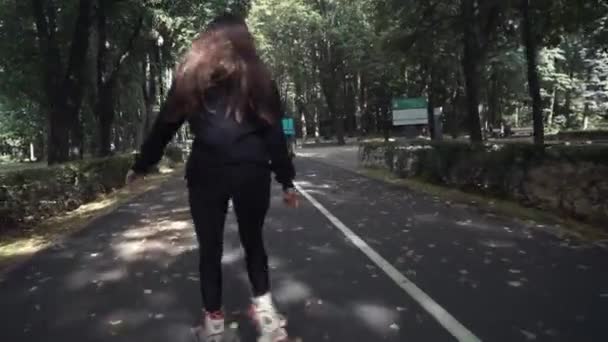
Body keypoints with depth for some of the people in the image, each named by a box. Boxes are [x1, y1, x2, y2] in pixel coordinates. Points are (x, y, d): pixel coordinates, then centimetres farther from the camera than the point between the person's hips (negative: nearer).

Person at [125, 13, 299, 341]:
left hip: (206, 174, 0)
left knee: (210, 247, 12)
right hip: (251, 172, 1)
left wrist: (141, 165, 21)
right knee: (252, 240, 19)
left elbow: (164, 125, 10)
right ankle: (263, 303, 15)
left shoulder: (190, 74, 11)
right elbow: (275, 132, 6)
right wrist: (286, 180, 9)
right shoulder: (258, 74, 11)